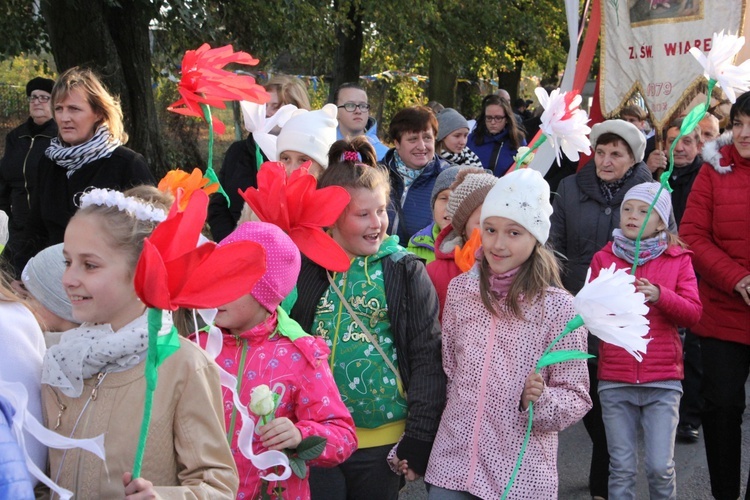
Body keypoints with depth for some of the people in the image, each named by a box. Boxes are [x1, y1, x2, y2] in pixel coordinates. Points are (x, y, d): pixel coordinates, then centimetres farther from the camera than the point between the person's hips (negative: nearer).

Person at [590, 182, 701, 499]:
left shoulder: (678, 259, 5)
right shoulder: (603, 258, 7)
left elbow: (693, 313, -4)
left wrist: (660, 295, -21)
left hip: (663, 380, -1)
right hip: (615, 381, 1)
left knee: (661, 466, -2)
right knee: (622, 468, 6)